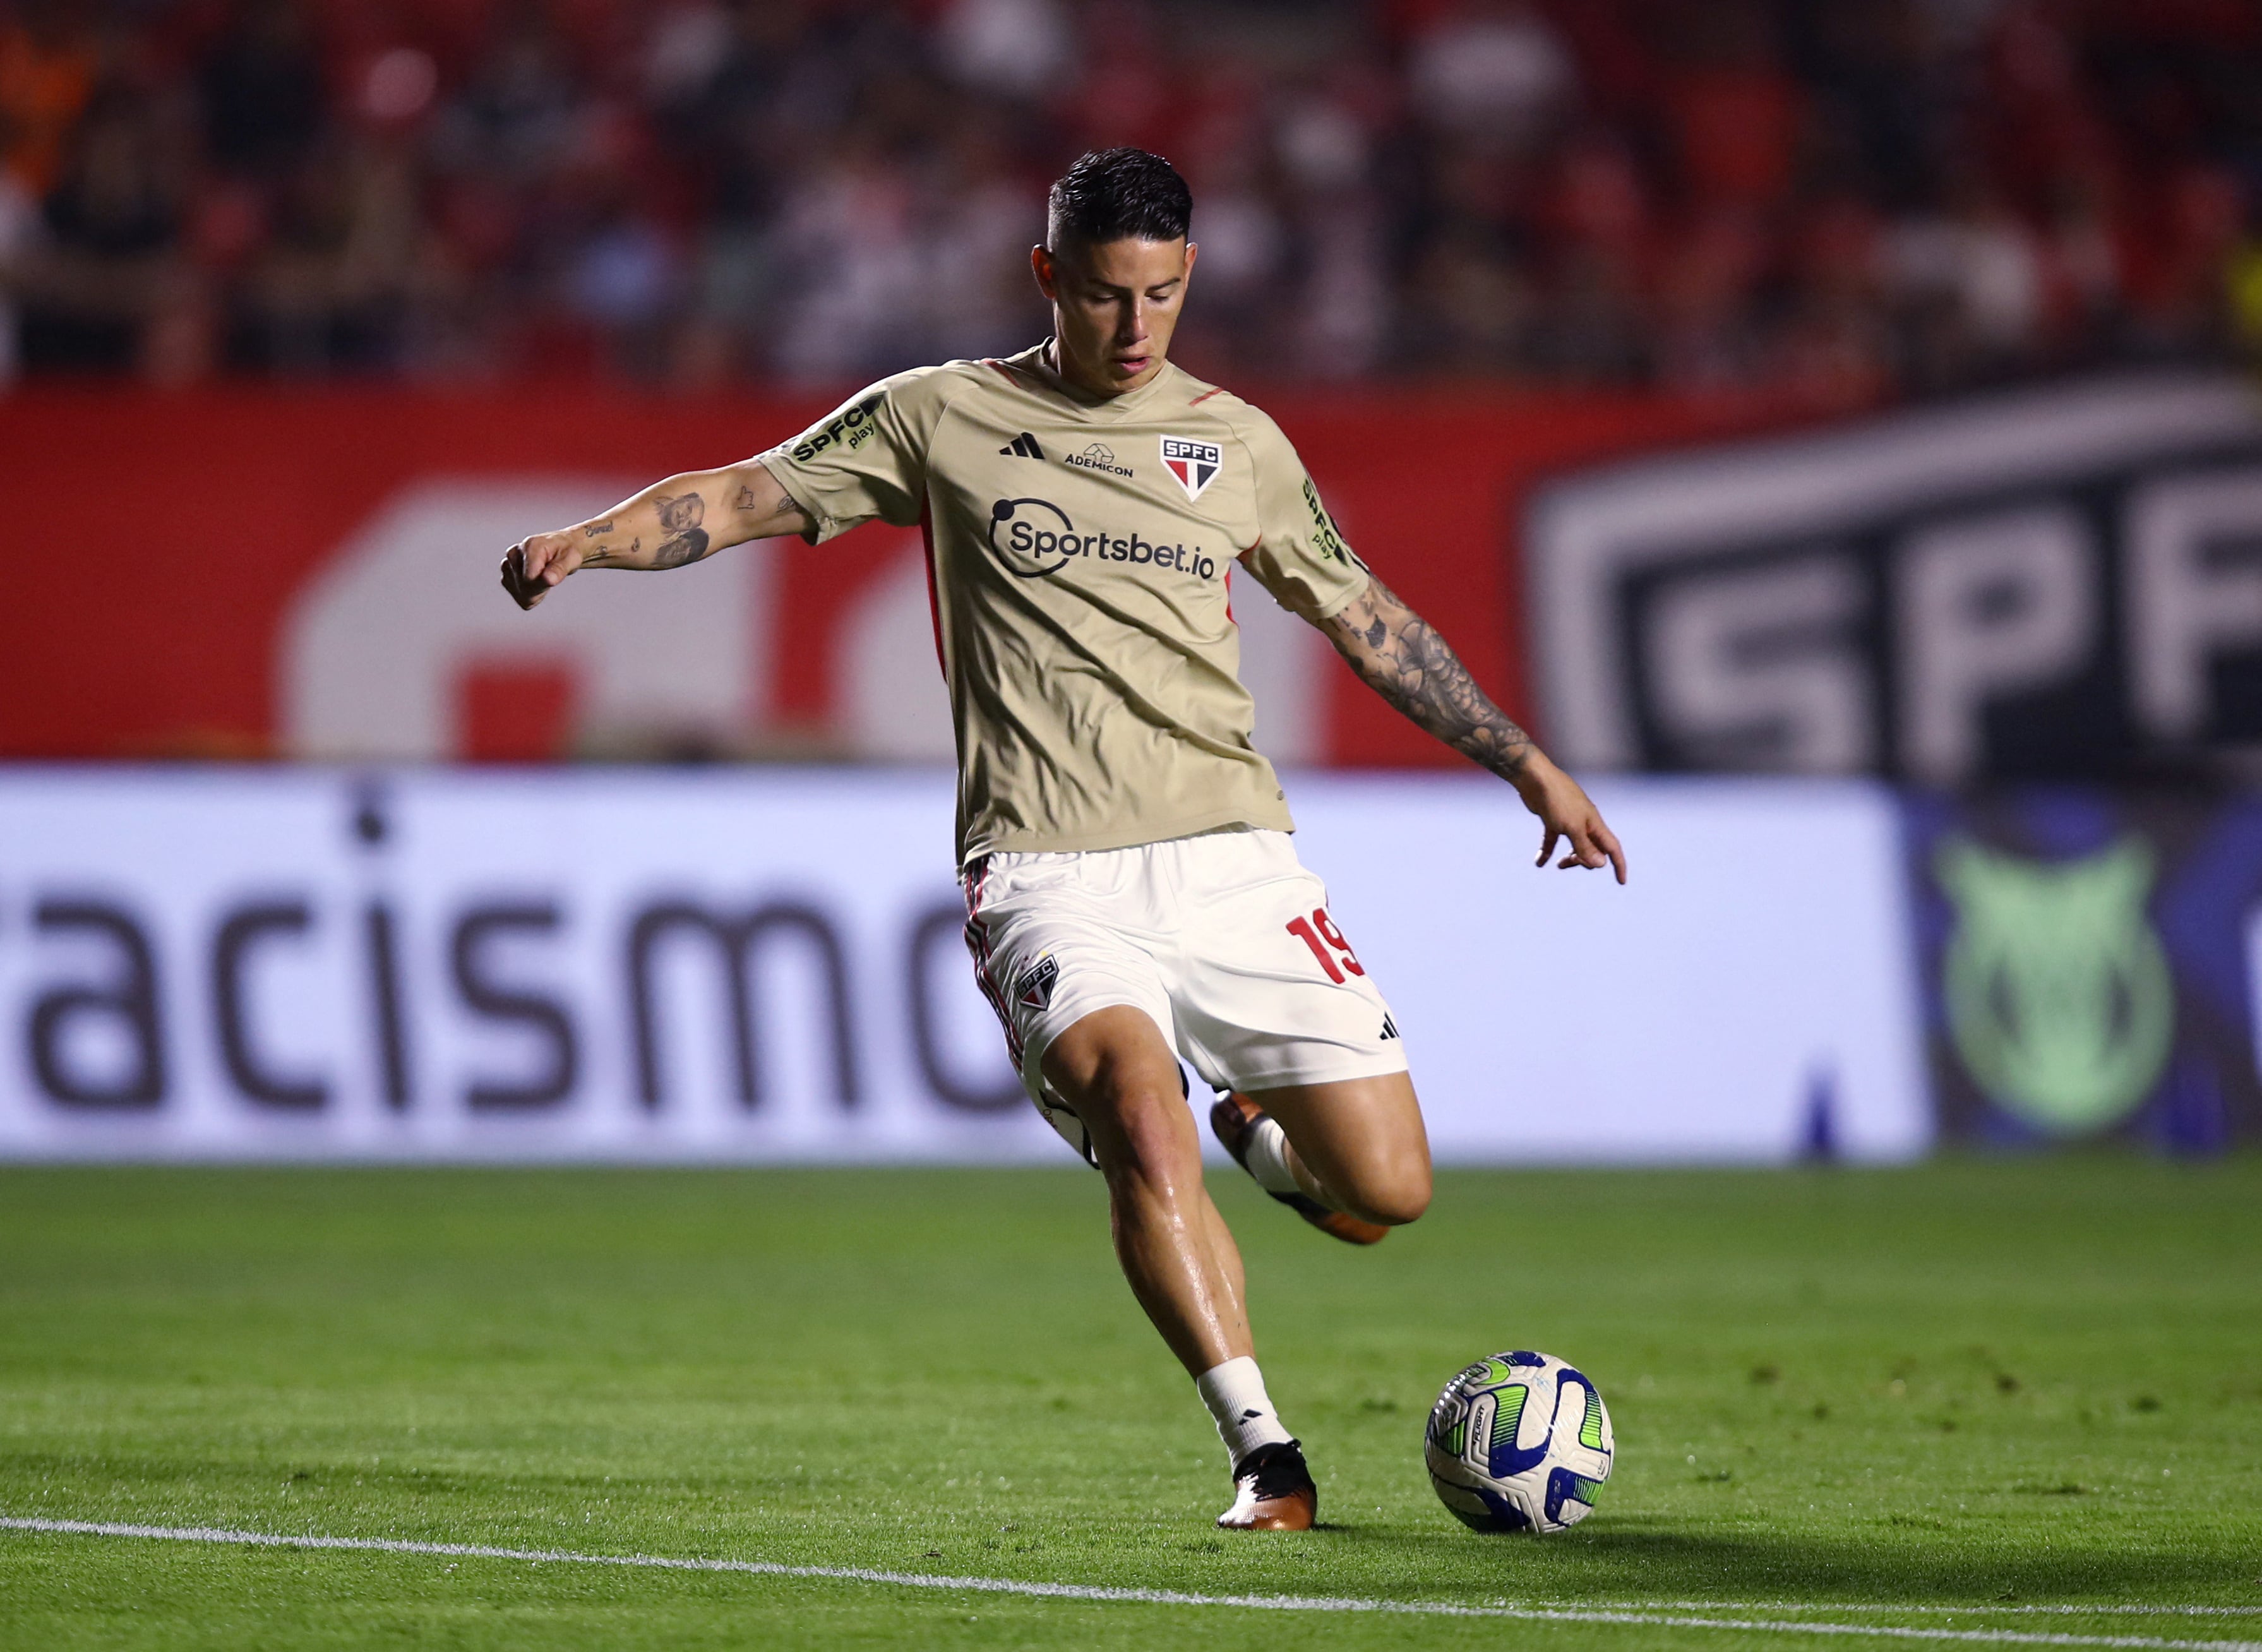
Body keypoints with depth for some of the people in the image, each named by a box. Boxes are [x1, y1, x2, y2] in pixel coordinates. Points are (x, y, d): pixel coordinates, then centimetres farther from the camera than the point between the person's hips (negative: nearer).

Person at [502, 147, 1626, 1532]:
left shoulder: (1237, 442, 14)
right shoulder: (944, 417, 7)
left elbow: (1365, 617, 24)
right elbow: (743, 500, 6)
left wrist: (1527, 763, 23)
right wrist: (587, 540, -13)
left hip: (1231, 859, 3)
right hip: (1052, 879, -3)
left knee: (1384, 1193, -5)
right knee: (1141, 1110, -31)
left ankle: (1254, 1128, 30)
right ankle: (1265, 1454, -24)